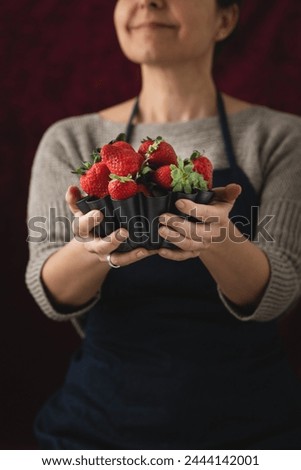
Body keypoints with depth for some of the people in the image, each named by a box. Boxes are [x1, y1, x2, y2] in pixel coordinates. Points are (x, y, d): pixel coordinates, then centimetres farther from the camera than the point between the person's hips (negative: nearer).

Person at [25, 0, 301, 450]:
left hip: (248, 421, 0)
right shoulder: (69, 140, -2)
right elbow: (53, 296, -11)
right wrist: (93, 247, -32)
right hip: (101, 417, 1)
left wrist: (219, 239, -35)